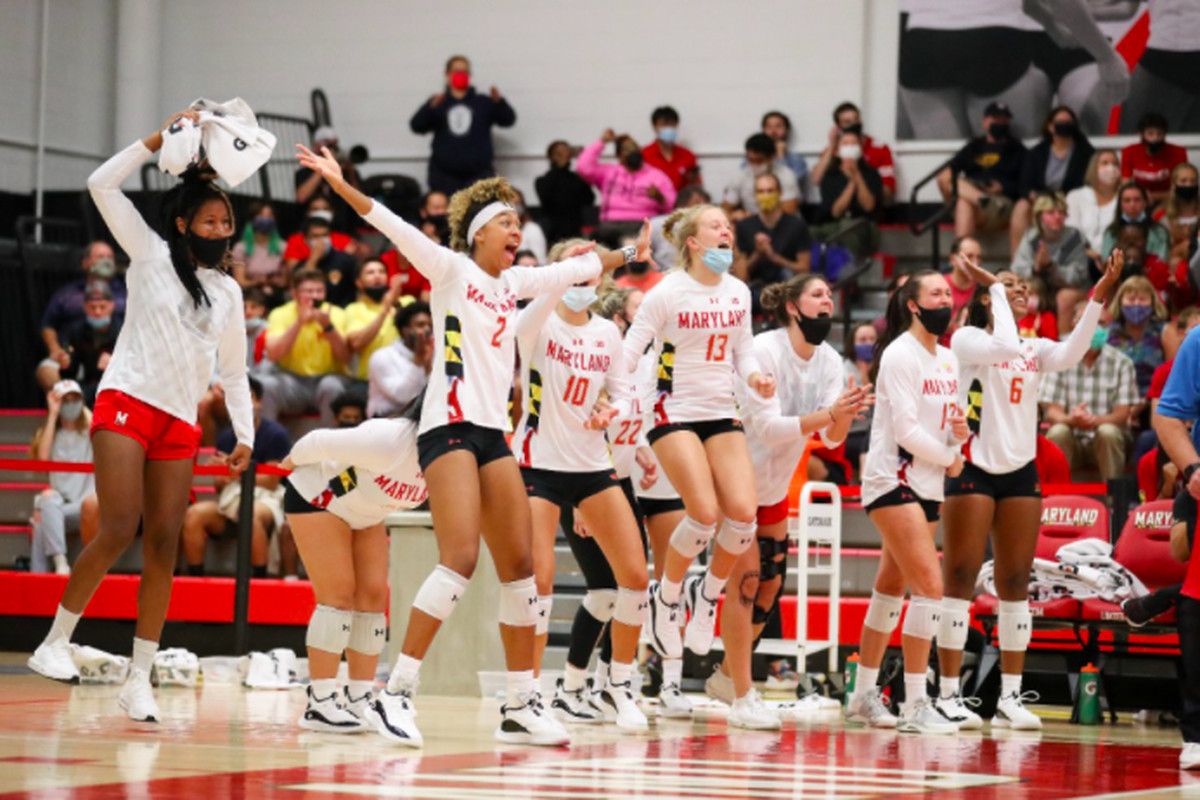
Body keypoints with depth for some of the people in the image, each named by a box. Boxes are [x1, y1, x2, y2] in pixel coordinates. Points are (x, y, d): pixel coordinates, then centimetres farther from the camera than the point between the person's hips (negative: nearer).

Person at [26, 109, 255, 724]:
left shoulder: (228, 291, 17)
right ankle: (54, 643, -4)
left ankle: (139, 680, 0)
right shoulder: (151, 254, 5)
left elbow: (233, 370, 23)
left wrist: (245, 433, 15)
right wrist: (160, 139, -8)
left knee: (163, 546, -3)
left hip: (181, 424, 4)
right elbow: (102, 185, -5)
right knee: (119, 531, -17)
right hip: (127, 403, -4)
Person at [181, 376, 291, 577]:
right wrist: (221, 479, -10)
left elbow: (271, 481, -7)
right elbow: (218, 485, 14)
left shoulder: (276, 434, -2)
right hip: (231, 500, 5)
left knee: (252, 516, -41)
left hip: (264, 500, -5)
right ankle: (195, 577, -20)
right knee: (194, 514, -23)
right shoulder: (226, 437, 13)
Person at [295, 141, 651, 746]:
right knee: (460, 557, -21)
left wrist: (628, 255, 44)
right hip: (449, 427, -8)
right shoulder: (451, 269, 0)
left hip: (492, 434, 8)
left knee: (520, 566, 4)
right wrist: (338, 183, -22)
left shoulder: (513, 283, 18)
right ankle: (396, 691, -18)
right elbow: (394, 227, -12)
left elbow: (577, 268, 34)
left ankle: (521, 706, 9)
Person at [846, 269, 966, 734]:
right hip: (892, 481, -8)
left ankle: (864, 695, 23)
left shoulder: (948, 360, 13)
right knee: (930, 585, -17)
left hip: (928, 486, 8)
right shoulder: (900, 355, -12)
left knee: (892, 588, 13)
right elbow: (907, 430, -19)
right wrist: (950, 458, -8)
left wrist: (960, 432, -4)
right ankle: (915, 706, -15)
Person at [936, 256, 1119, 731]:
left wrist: (1098, 299, -17)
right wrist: (995, 289, -12)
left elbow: (1070, 354, -9)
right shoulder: (966, 339, -2)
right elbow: (1003, 345, -23)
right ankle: (948, 694, -3)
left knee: (1015, 585, 5)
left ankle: (1010, 697, 8)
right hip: (973, 468, -6)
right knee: (960, 580, -5)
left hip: (1021, 472, 6)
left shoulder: (1035, 349, 13)